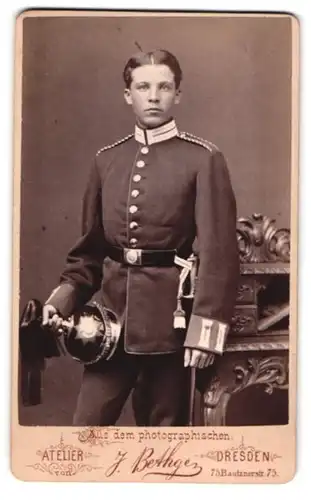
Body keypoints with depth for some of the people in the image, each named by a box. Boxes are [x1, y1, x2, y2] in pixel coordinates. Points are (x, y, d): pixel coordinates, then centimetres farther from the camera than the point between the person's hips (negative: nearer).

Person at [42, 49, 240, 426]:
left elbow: (219, 250, -11)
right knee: (87, 422, 6)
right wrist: (65, 296, 1)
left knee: (164, 422, 10)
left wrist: (206, 325, -18)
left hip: (170, 318, -3)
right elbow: (90, 244, 14)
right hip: (113, 314, 4)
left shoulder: (204, 159, -5)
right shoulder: (106, 159, 9)